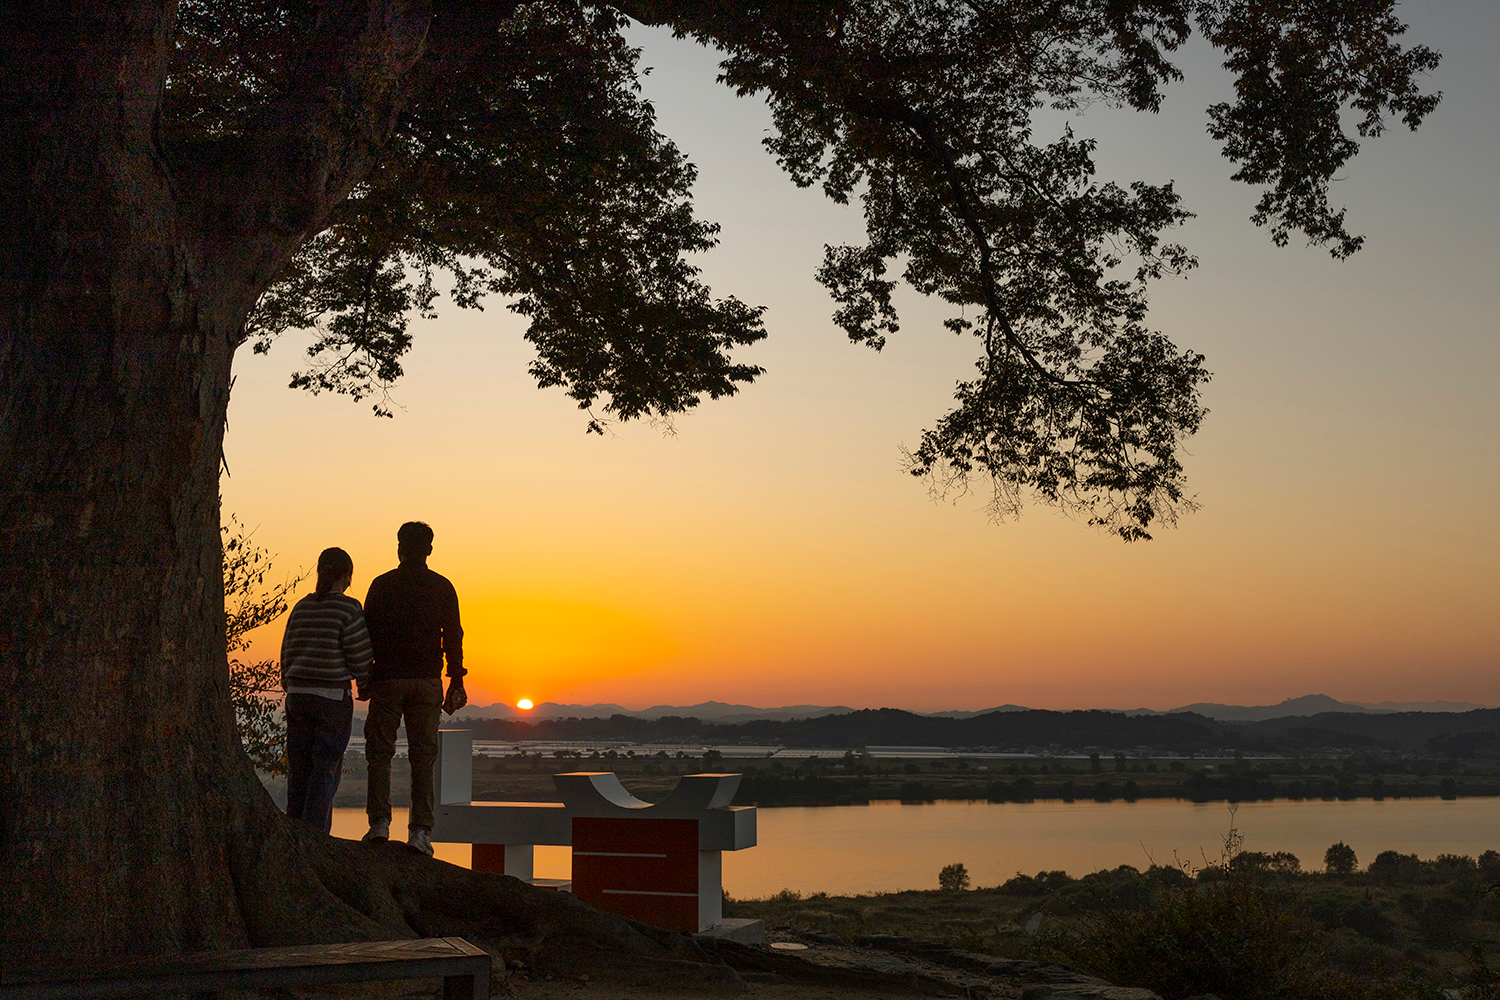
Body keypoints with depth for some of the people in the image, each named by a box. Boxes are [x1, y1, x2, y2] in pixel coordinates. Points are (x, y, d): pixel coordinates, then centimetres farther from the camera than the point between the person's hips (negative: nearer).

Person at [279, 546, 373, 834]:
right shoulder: (348, 609, -9)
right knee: (327, 767, 0)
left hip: (298, 693, 6)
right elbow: (360, 655, -10)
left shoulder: (301, 608, 8)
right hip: (333, 696, -6)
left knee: (299, 766, 11)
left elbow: (288, 653, 13)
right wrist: (364, 687, 7)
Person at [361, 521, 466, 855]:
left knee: (380, 752, 7)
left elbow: (367, 633, 2)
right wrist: (456, 684, 7)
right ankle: (421, 830, -1)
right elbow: (453, 639, 3)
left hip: (388, 680, -1)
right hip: (427, 682, 1)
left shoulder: (382, 585, 2)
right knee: (423, 757, 4)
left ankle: (379, 821, -5)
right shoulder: (443, 588, 4)